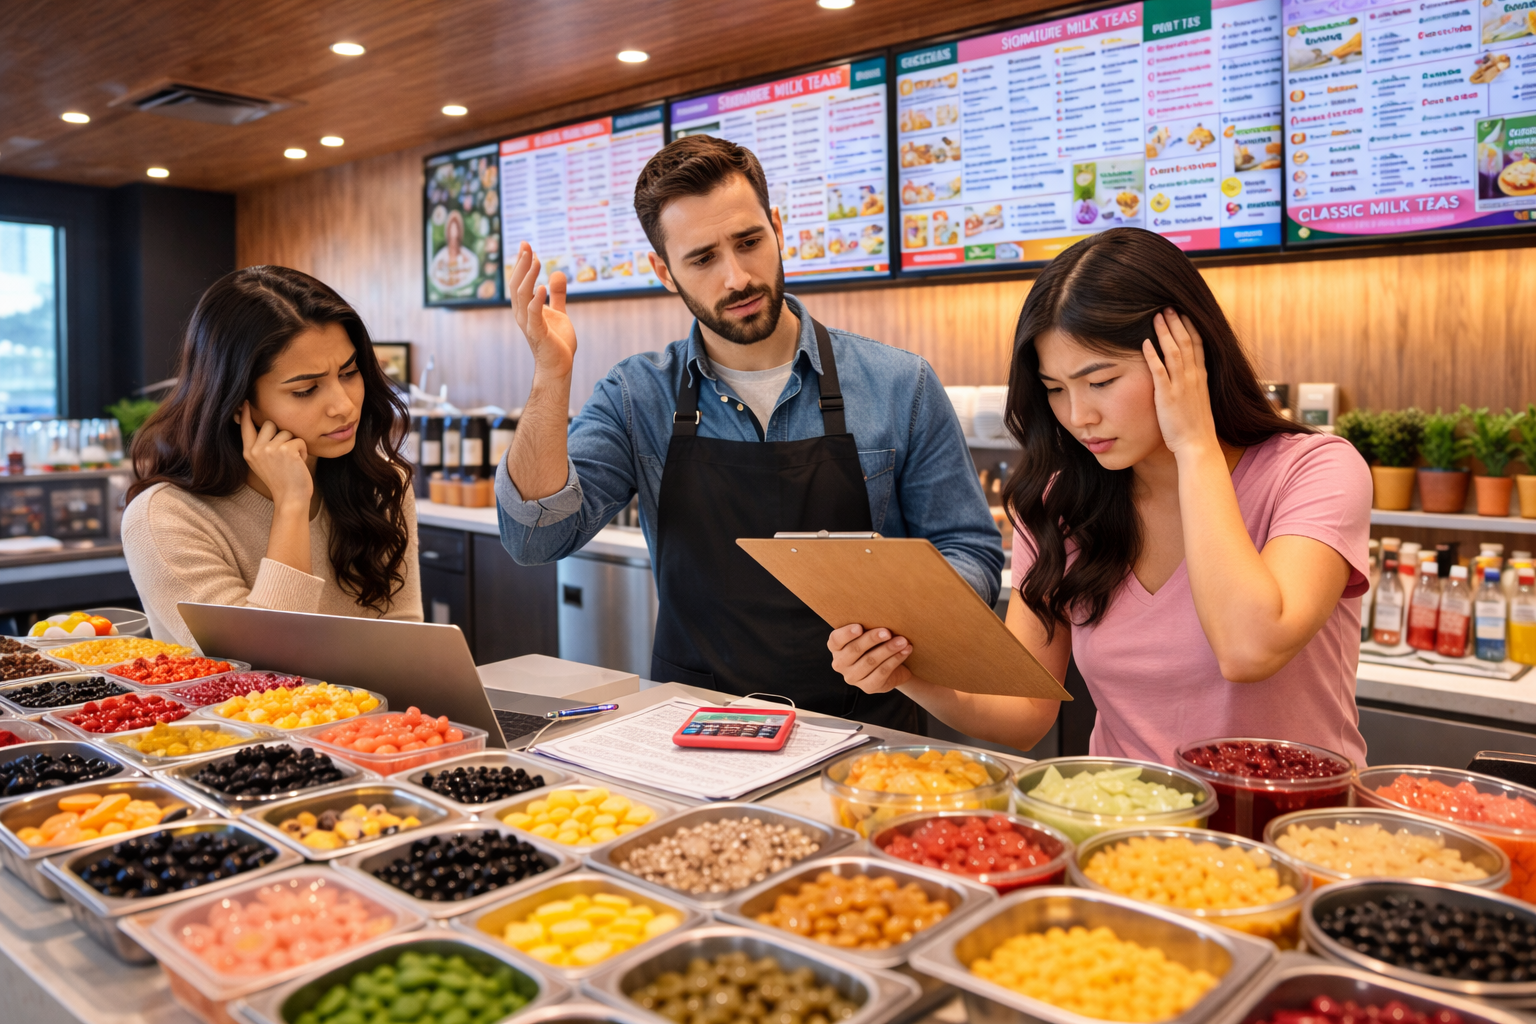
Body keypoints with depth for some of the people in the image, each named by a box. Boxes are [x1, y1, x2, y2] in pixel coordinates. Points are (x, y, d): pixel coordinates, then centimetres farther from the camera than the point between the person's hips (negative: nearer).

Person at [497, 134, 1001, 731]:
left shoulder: (899, 387, 1)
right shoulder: (635, 399, 4)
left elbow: (969, 550, 5)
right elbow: (535, 537, -5)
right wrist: (551, 381, -17)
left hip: (862, 723, 0)